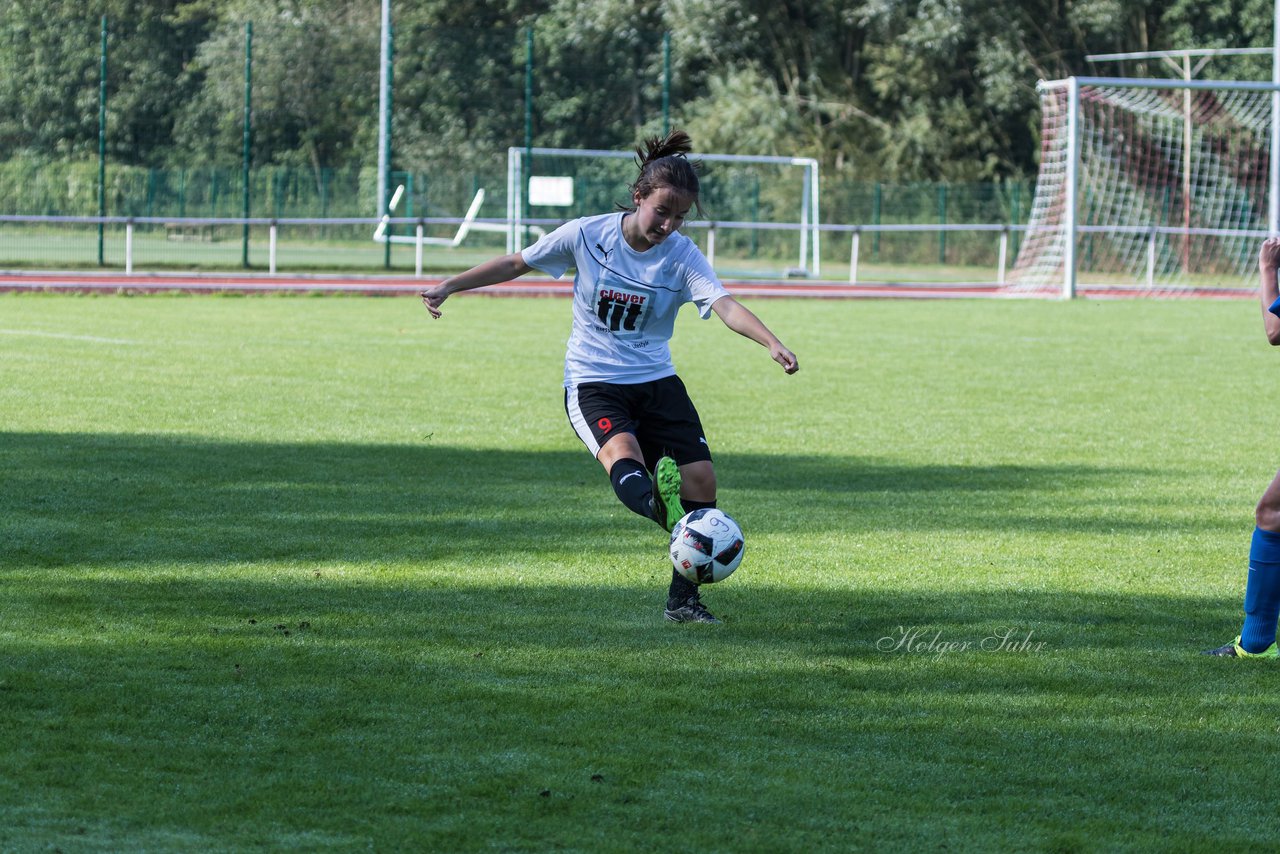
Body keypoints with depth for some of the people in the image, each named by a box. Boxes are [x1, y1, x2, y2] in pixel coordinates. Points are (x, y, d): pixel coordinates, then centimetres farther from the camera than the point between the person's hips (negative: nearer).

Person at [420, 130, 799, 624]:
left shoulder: (682, 256, -8)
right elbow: (516, 264, 6)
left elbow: (726, 306, -24)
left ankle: (682, 598, 4)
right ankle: (659, 506, -65)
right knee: (623, 452, -32)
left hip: (656, 380, 2)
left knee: (701, 477, -9)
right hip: (592, 382, -2)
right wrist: (449, 286, 5)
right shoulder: (587, 235, -8)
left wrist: (772, 343, -42)